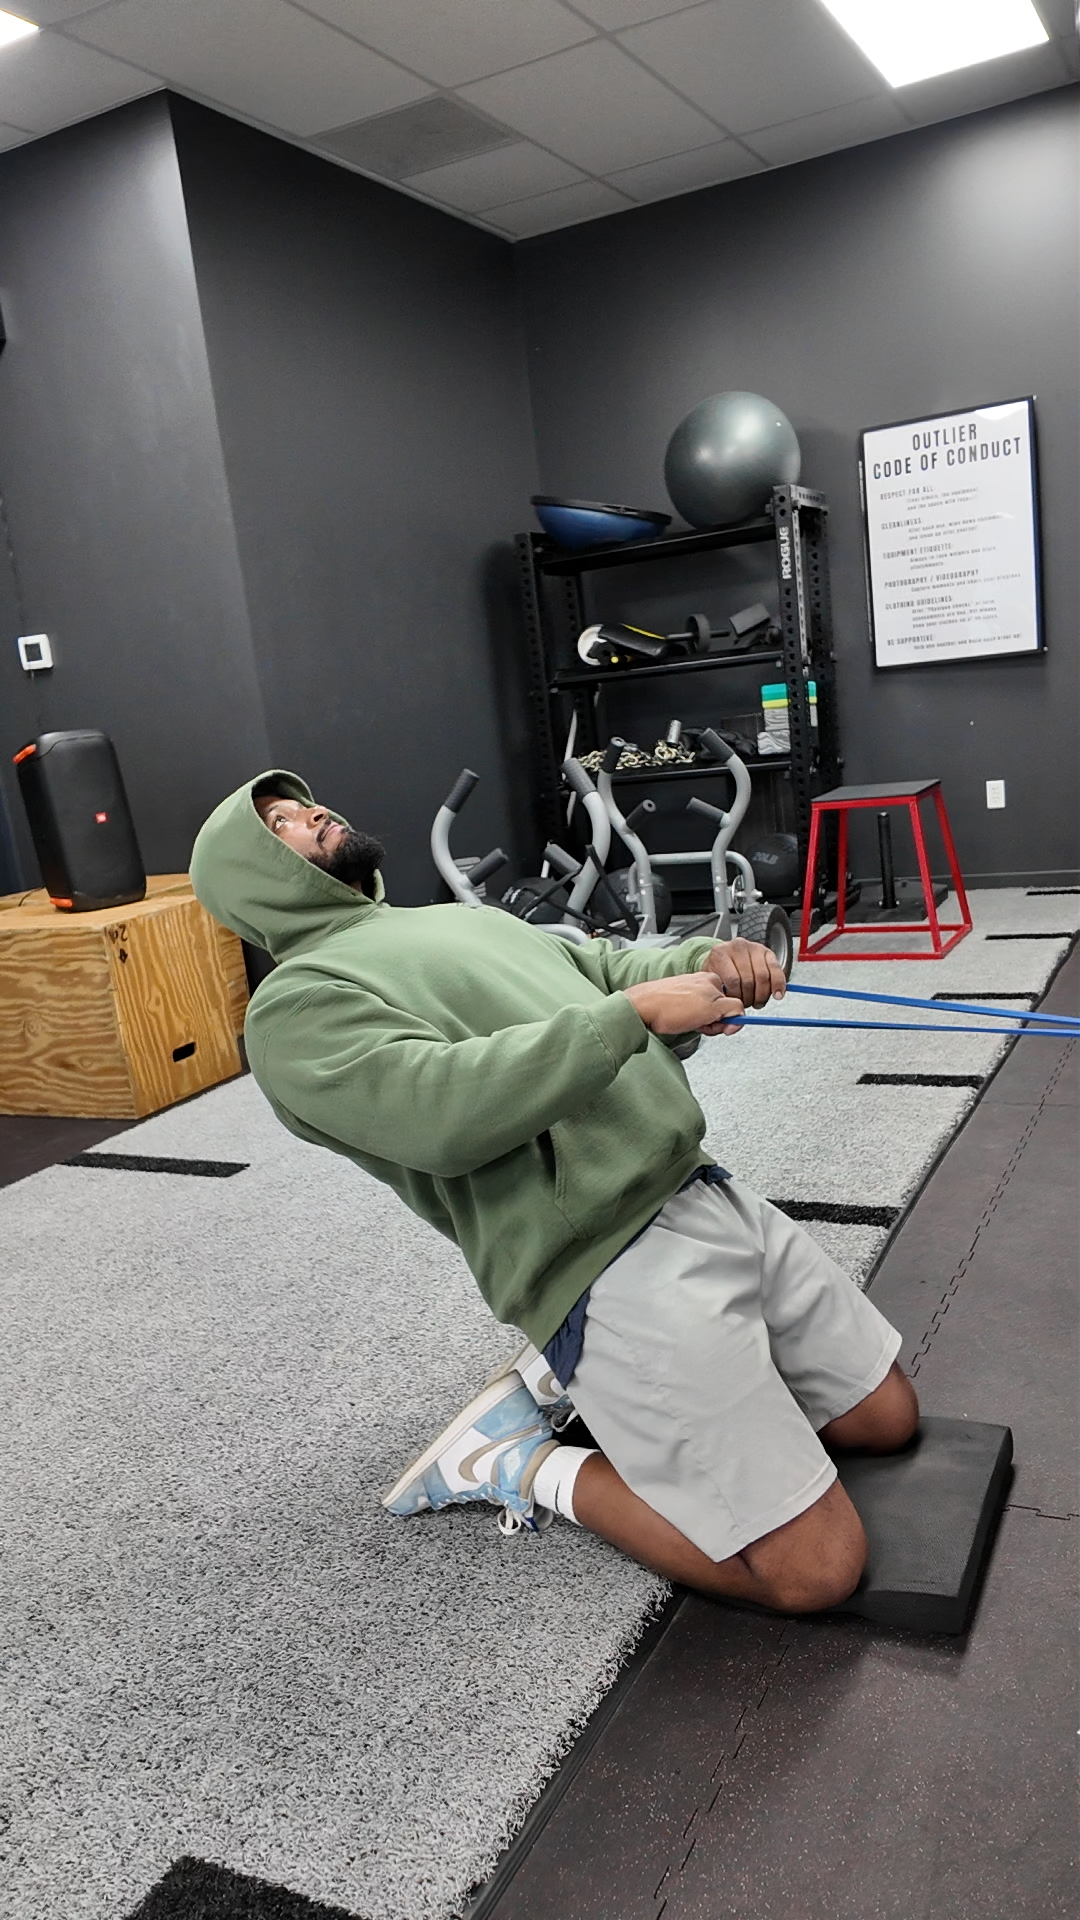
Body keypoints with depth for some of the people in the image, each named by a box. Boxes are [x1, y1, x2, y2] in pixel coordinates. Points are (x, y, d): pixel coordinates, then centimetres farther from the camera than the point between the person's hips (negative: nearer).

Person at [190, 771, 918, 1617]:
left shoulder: (466, 919, 22)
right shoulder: (294, 1006, -5)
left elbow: (613, 968, 18)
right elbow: (445, 1106, -21)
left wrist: (710, 962, -3)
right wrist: (635, 1011, -20)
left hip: (713, 1194, 9)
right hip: (619, 1272, -8)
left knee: (888, 1418, 19)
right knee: (818, 1572, -7)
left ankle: (578, 1384, 18)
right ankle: (528, 1466, 8)